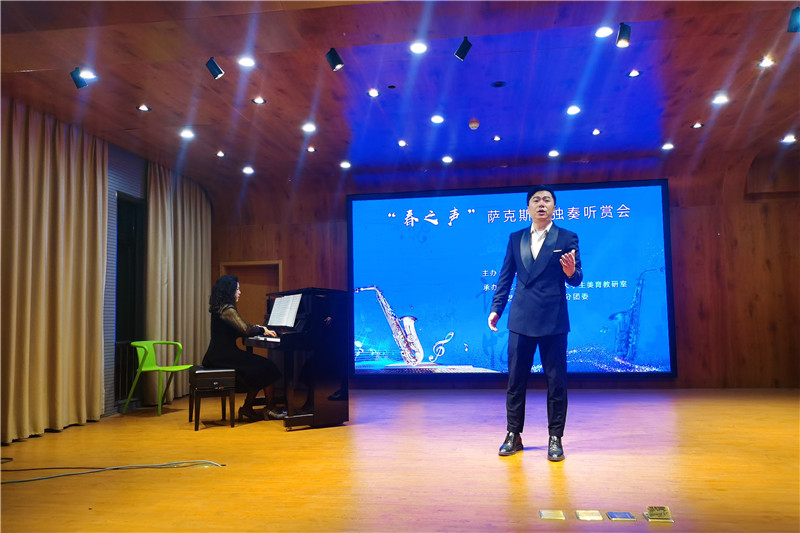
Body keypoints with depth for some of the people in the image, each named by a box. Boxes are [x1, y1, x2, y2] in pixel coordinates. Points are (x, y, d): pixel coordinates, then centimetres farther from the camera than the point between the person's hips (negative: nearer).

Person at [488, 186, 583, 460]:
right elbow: (505, 276, 13)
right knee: (515, 379, 7)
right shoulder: (515, 238, 11)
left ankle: (555, 438, 15)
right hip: (521, 319, 3)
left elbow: (576, 279, -1)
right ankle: (513, 435, 19)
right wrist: (496, 308, 8)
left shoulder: (567, 238, 3)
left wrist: (571, 271, -24)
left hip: (553, 320, -2)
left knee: (556, 381, 3)